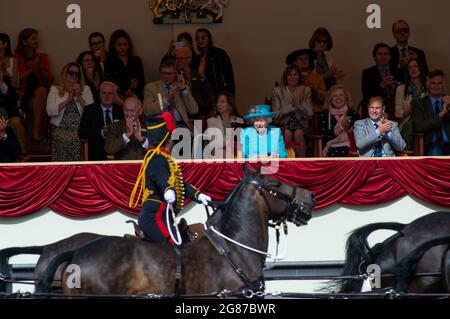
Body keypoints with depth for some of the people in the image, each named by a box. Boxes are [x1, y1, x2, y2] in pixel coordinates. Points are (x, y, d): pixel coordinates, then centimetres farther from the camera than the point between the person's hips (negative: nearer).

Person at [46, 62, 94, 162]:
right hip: (60, 131, 0)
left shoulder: (85, 90, 14)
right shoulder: (55, 90, 12)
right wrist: (67, 100, -5)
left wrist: (79, 96, -3)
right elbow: (50, 111, -3)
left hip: (80, 131, 0)